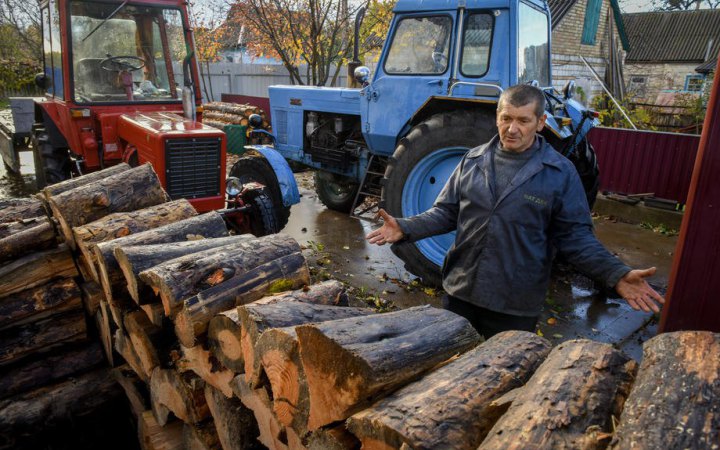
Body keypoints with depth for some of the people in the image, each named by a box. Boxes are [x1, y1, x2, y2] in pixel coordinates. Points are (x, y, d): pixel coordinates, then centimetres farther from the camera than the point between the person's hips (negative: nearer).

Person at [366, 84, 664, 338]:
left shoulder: (560, 172, -6)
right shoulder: (473, 160, 1)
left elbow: (575, 235, -5)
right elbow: (446, 213, 4)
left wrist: (617, 275, -18)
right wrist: (405, 229, -11)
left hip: (516, 304, -2)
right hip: (460, 291, 3)